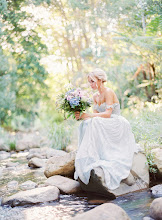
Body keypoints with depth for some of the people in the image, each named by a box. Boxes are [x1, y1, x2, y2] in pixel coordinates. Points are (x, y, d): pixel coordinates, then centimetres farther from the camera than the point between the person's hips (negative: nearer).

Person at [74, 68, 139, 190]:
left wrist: (88, 115, -25)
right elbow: (95, 114, 7)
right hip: (105, 125, 7)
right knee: (86, 125, -19)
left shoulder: (108, 92, -13)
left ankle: (96, 159, -27)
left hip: (117, 125, -7)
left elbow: (107, 114, -22)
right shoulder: (95, 96, 13)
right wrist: (81, 116, -11)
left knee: (94, 123, -32)